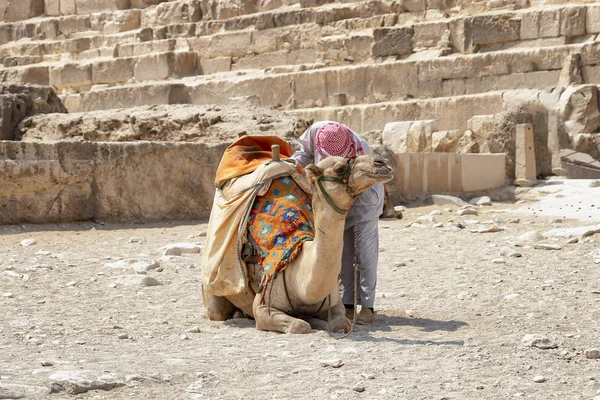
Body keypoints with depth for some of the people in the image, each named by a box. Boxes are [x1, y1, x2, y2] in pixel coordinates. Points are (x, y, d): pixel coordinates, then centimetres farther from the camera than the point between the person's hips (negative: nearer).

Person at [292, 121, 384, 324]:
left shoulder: (362, 151, -37)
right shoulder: (316, 131, -27)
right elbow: (305, 153, -5)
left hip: (364, 194, -4)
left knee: (365, 248, -8)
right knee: (343, 249, 4)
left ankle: (367, 307, -5)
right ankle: (347, 304, 9)